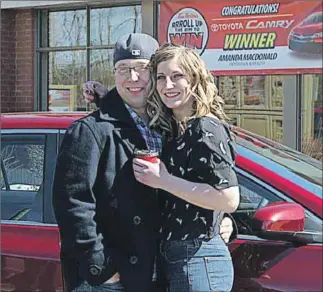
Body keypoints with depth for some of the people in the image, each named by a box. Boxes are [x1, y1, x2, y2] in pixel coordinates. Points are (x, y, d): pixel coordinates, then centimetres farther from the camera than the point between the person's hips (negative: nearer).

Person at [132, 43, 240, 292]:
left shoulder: (206, 129, -15)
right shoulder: (170, 128, 9)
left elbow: (229, 199, -24)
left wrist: (164, 181, -20)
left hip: (198, 262, -8)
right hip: (173, 257, 8)